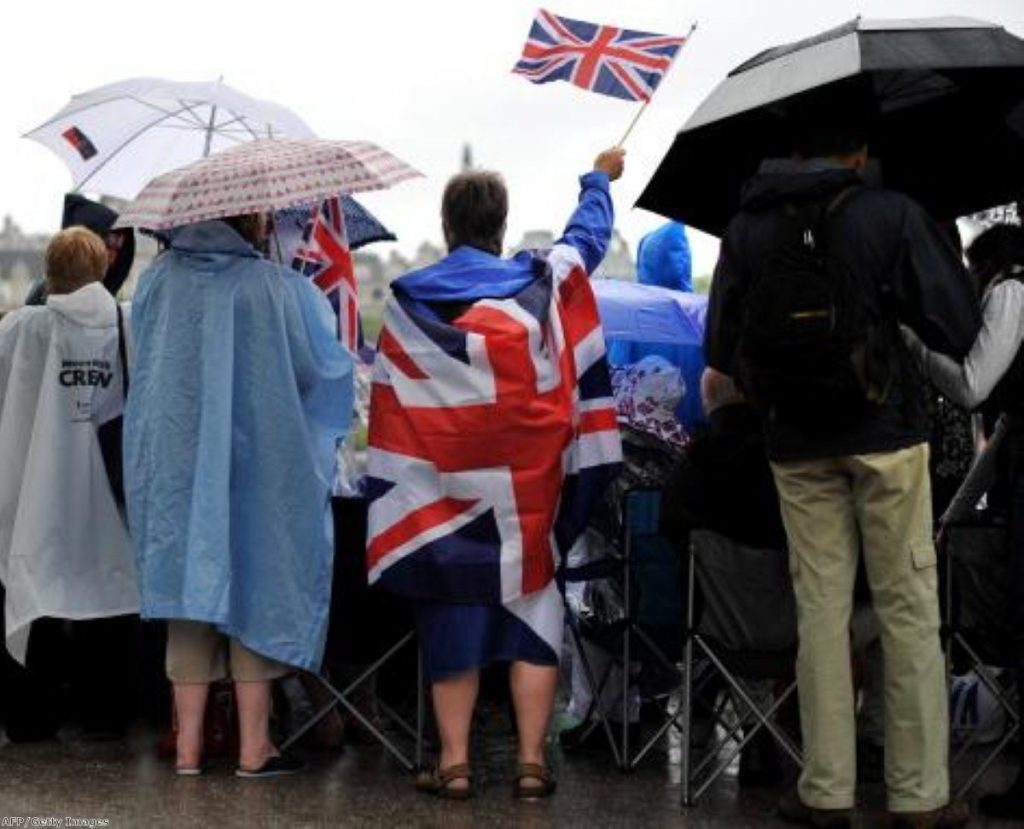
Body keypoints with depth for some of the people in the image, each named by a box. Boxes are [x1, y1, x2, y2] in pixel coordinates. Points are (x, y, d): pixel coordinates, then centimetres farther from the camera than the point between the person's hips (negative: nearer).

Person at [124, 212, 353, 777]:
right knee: (255, 591, 6)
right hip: (257, 463, -3)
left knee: (191, 596, 10)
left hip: (173, 461, 3)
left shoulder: (158, 279, -1)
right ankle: (254, 747, 9)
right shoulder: (278, 288, -12)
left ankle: (189, 746, 12)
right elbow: (323, 367, -3)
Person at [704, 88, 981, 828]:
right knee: (909, 610, 3)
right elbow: (959, 327, -7)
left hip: (798, 446, 3)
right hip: (886, 434, -3)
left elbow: (721, 349, 5)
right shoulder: (891, 214, -8)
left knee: (821, 608, 8)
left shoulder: (749, 227, 1)